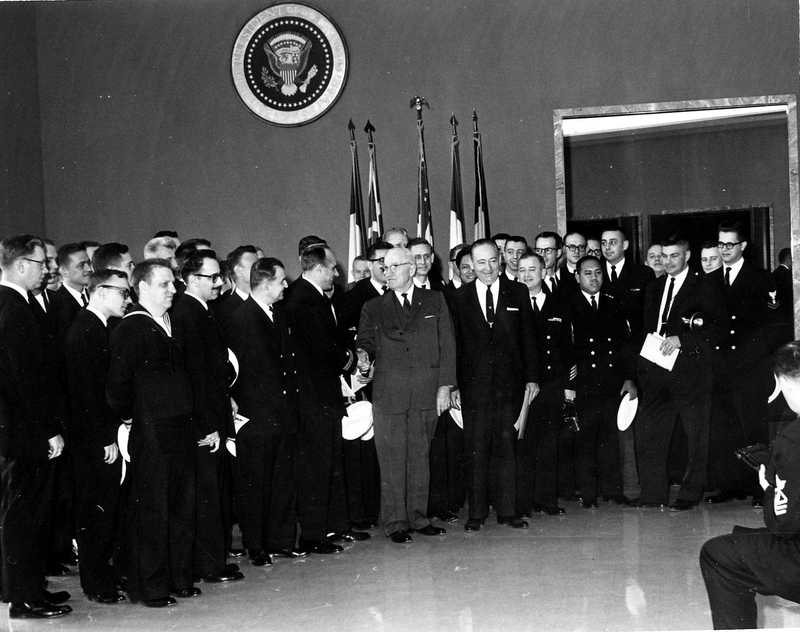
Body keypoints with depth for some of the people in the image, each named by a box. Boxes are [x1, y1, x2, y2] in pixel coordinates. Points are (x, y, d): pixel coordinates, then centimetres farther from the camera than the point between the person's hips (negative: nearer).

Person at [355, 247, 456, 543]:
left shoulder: (435, 301, 9)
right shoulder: (373, 308, 10)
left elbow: (447, 344, 7)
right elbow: (366, 341, 9)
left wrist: (445, 385, -1)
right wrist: (363, 355, -15)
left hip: (427, 394, 1)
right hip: (388, 394, -1)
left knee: (420, 457, 8)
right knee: (392, 460, -1)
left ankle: (418, 517, 17)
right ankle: (395, 522, 7)